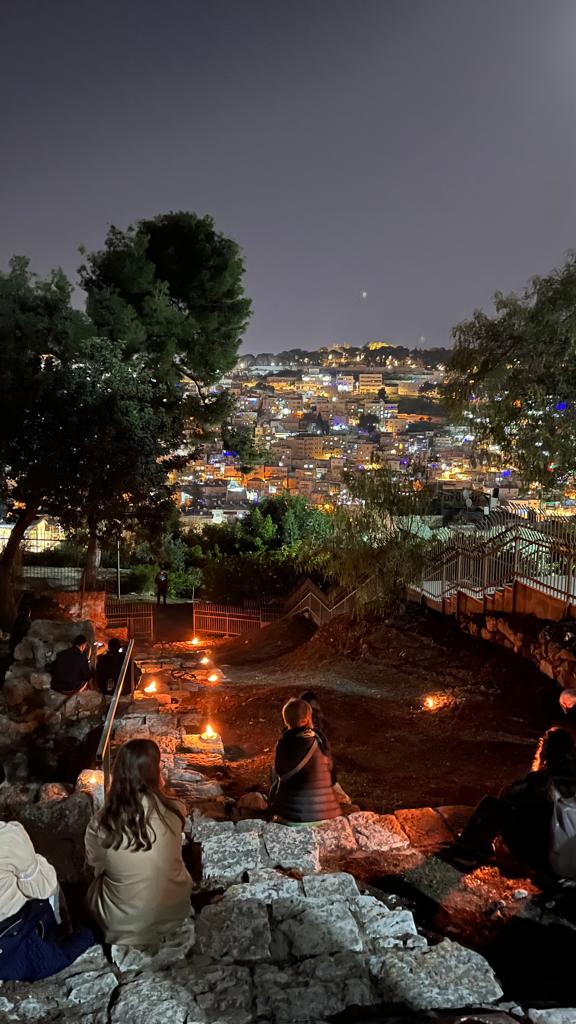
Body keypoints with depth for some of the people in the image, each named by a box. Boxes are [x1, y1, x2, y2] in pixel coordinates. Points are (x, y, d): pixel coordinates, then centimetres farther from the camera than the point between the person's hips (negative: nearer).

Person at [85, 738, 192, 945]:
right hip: (175, 913, 1)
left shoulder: (101, 824, -22)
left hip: (126, 926, -1)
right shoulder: (175, 812, -18)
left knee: (92, 889, 27)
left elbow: (95, 863, -1)